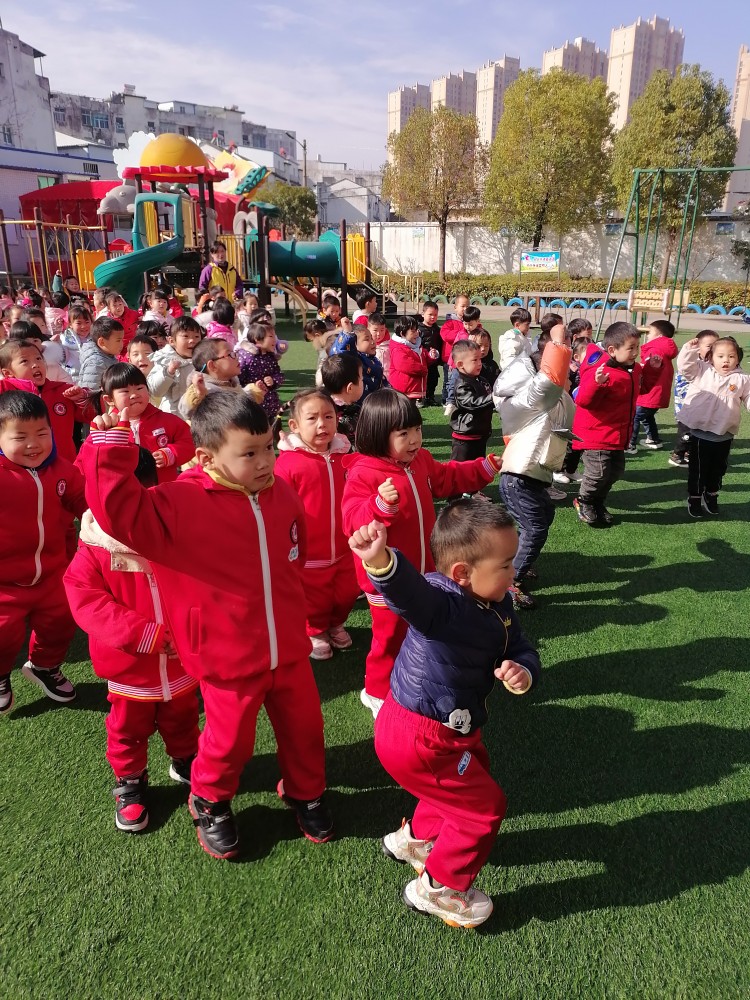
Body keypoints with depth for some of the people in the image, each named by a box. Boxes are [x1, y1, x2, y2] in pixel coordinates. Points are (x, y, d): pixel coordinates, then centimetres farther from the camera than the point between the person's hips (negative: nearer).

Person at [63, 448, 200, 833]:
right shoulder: (93, 554, -17)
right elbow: (88, 605, -24)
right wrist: (146, 634, -32)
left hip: (181, 666, 2)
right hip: (128, 672, -2)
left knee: (182, 721, 25)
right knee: (128, 731, 20)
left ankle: (185, 762, 52)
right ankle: (129, 783, 44)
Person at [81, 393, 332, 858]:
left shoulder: (280, 493, -2)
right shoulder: (182, 503, -20)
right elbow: (121, 512, -31)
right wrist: (112, 449, -34)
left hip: (290, 648, 5)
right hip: (230, 657, -4)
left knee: (304, 726, 19)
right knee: (229, 740, 13)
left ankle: (305, 791, 49)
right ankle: (209, 803, 45)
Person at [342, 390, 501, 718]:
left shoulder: (421, 461, 1)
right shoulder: (363, 473, -23)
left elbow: (447, 478, 20)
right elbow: (353, 522, -30)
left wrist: (487, 467, 18)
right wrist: (381, 504, -47)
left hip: (423, 571, 8)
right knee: (391, 638, 7)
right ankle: (377, 692, 31)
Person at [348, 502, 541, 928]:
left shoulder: (498, 606, -4)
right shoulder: (441, 601, -33)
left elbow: (522, 650, 0)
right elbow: (406, 589, -54)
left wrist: (522, 672, -24)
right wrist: (380, 560, -76)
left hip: (451, 729, 10)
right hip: (419, 740, -9)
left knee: (474, 777, 32)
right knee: (486, 807, 4)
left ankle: (415, 839, 53)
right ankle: (439, 888, 27)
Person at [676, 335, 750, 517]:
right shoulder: (702, 371, -2)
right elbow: (685, 365, -11)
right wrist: (690, 348, -24)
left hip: (724, 435, 3)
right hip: (700, 432, -2)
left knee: (718, 468, 17)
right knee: (698, 467, 7)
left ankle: (711, 495, 37)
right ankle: (694, 498, 22)